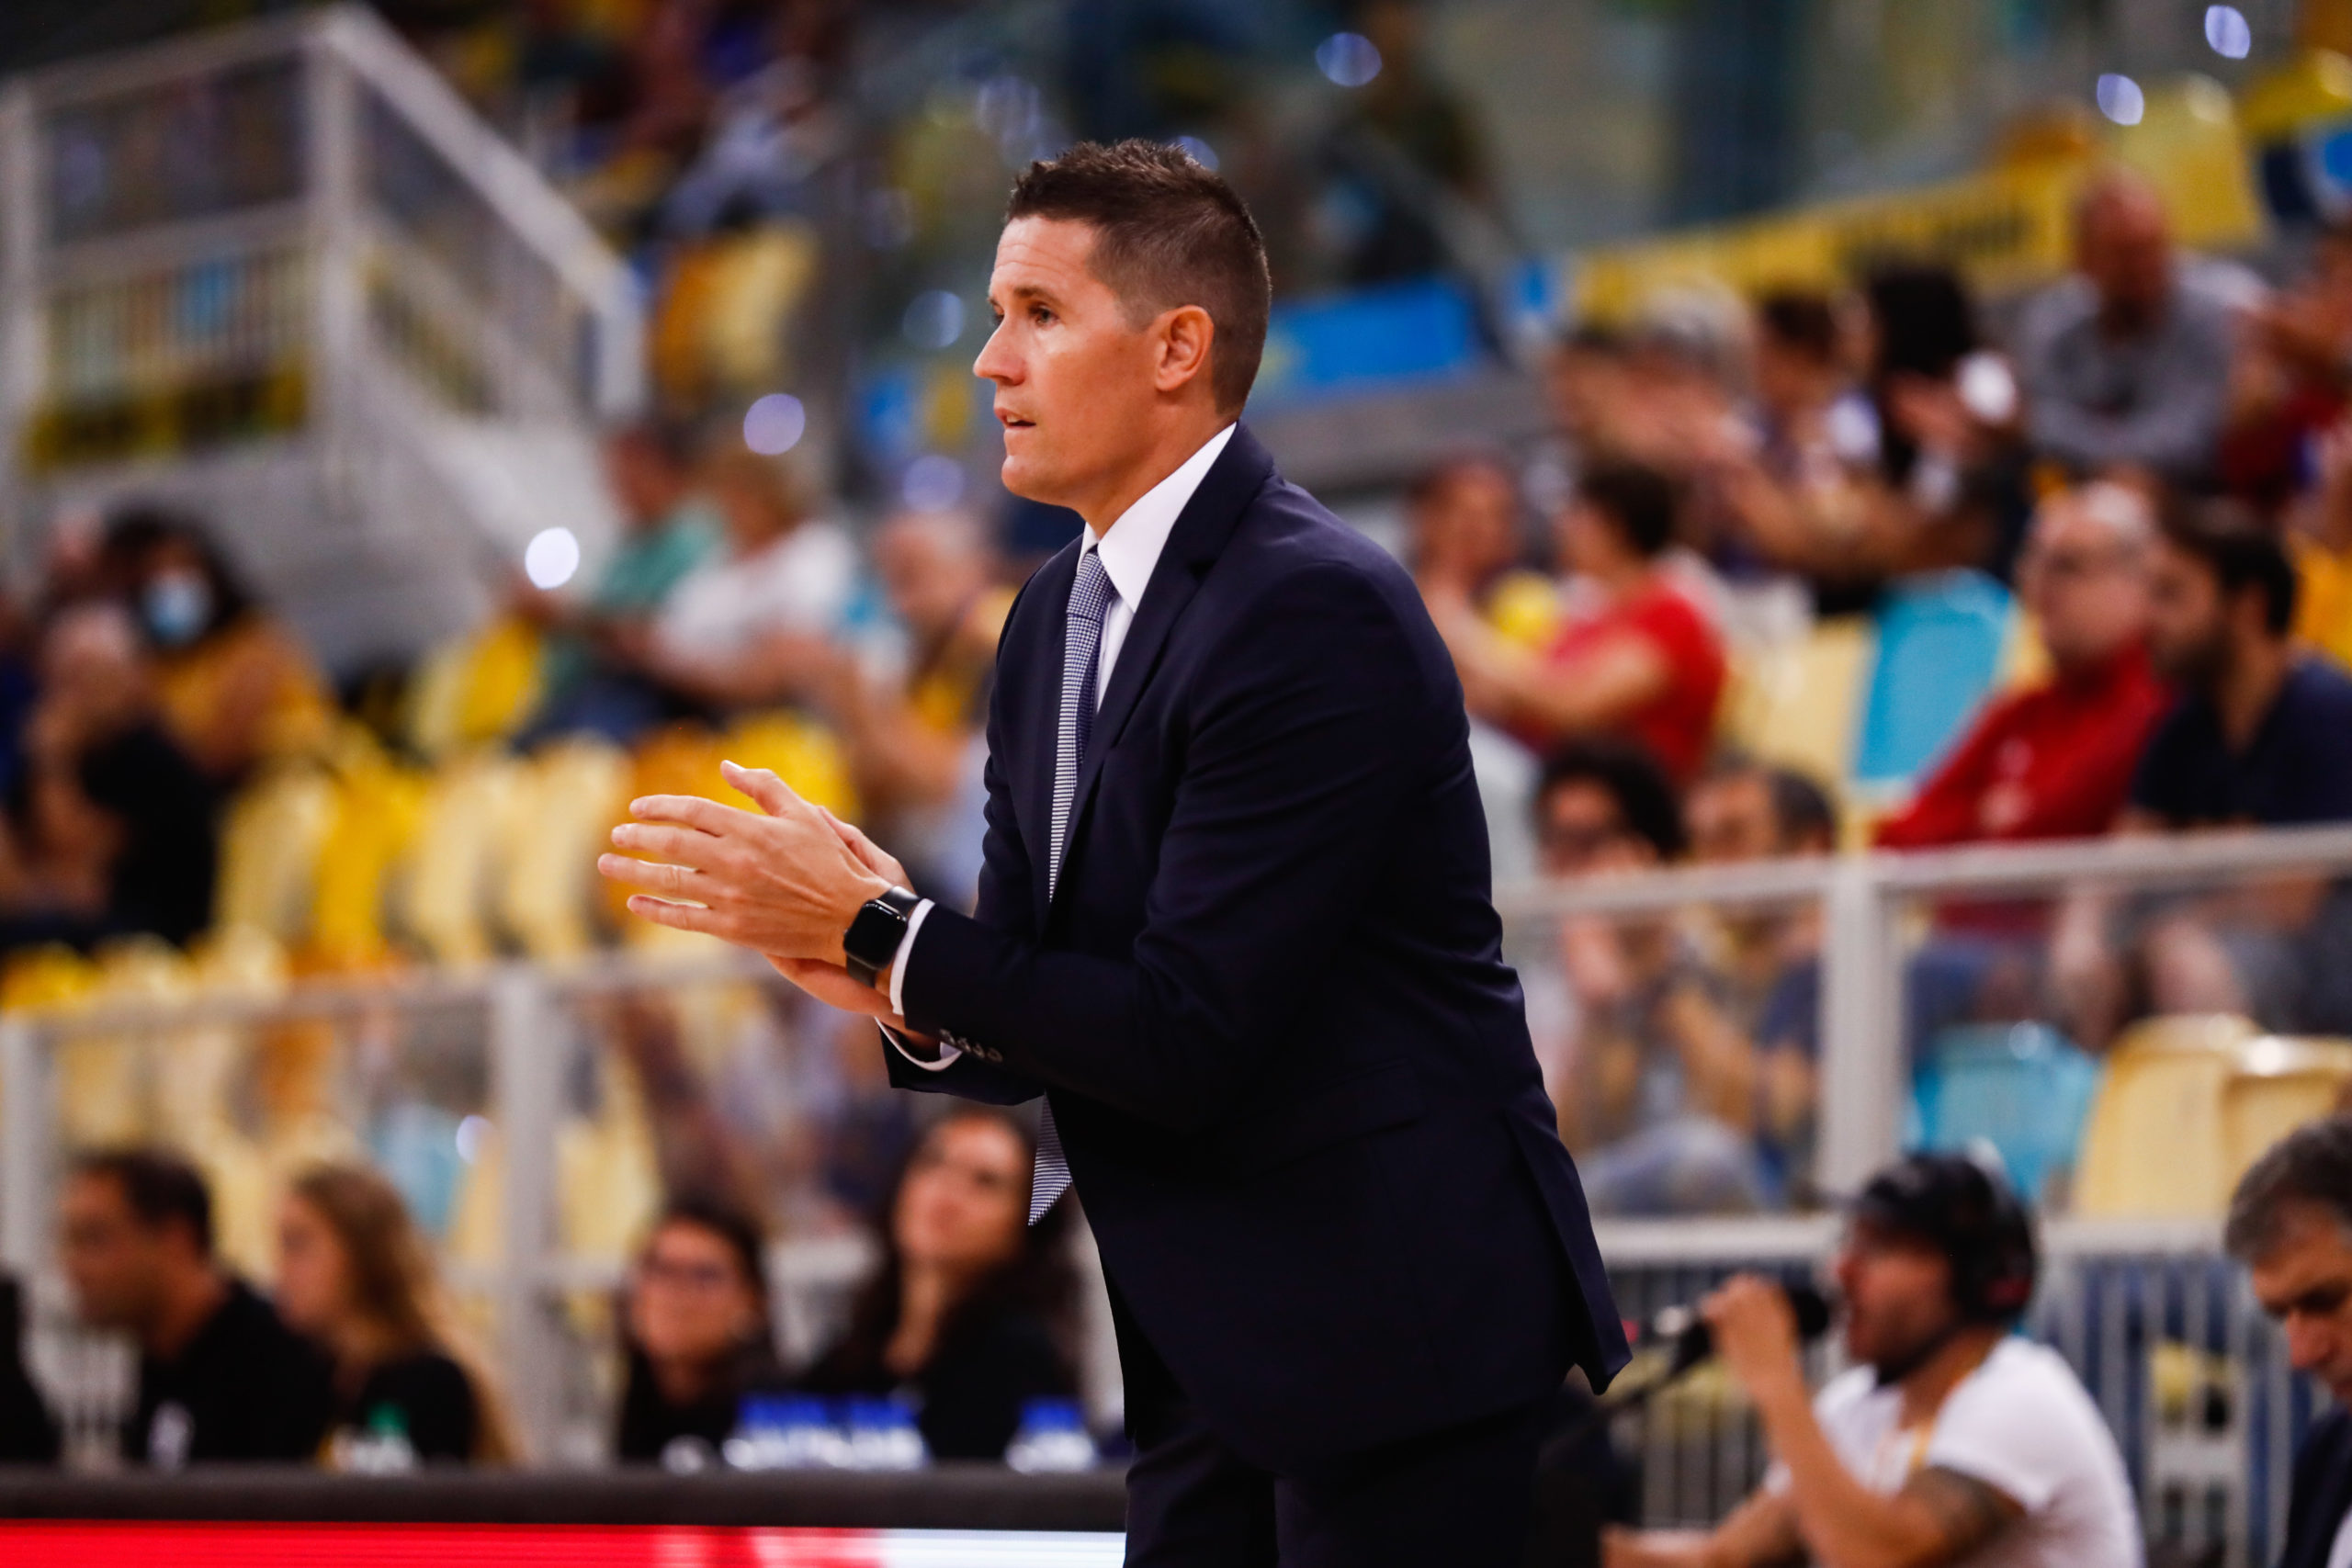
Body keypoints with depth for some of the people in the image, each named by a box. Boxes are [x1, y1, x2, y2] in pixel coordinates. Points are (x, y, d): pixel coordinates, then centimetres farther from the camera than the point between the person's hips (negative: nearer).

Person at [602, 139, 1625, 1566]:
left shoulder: (1316, 612, -18)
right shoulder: (1058, 617, 11)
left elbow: (1188, 1041, -22)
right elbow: (1031, 1042, 12)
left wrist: (870, 928, -16)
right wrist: (910, 996, -11)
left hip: (1390, 1338, -9)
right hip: (1211, 1345, 9)